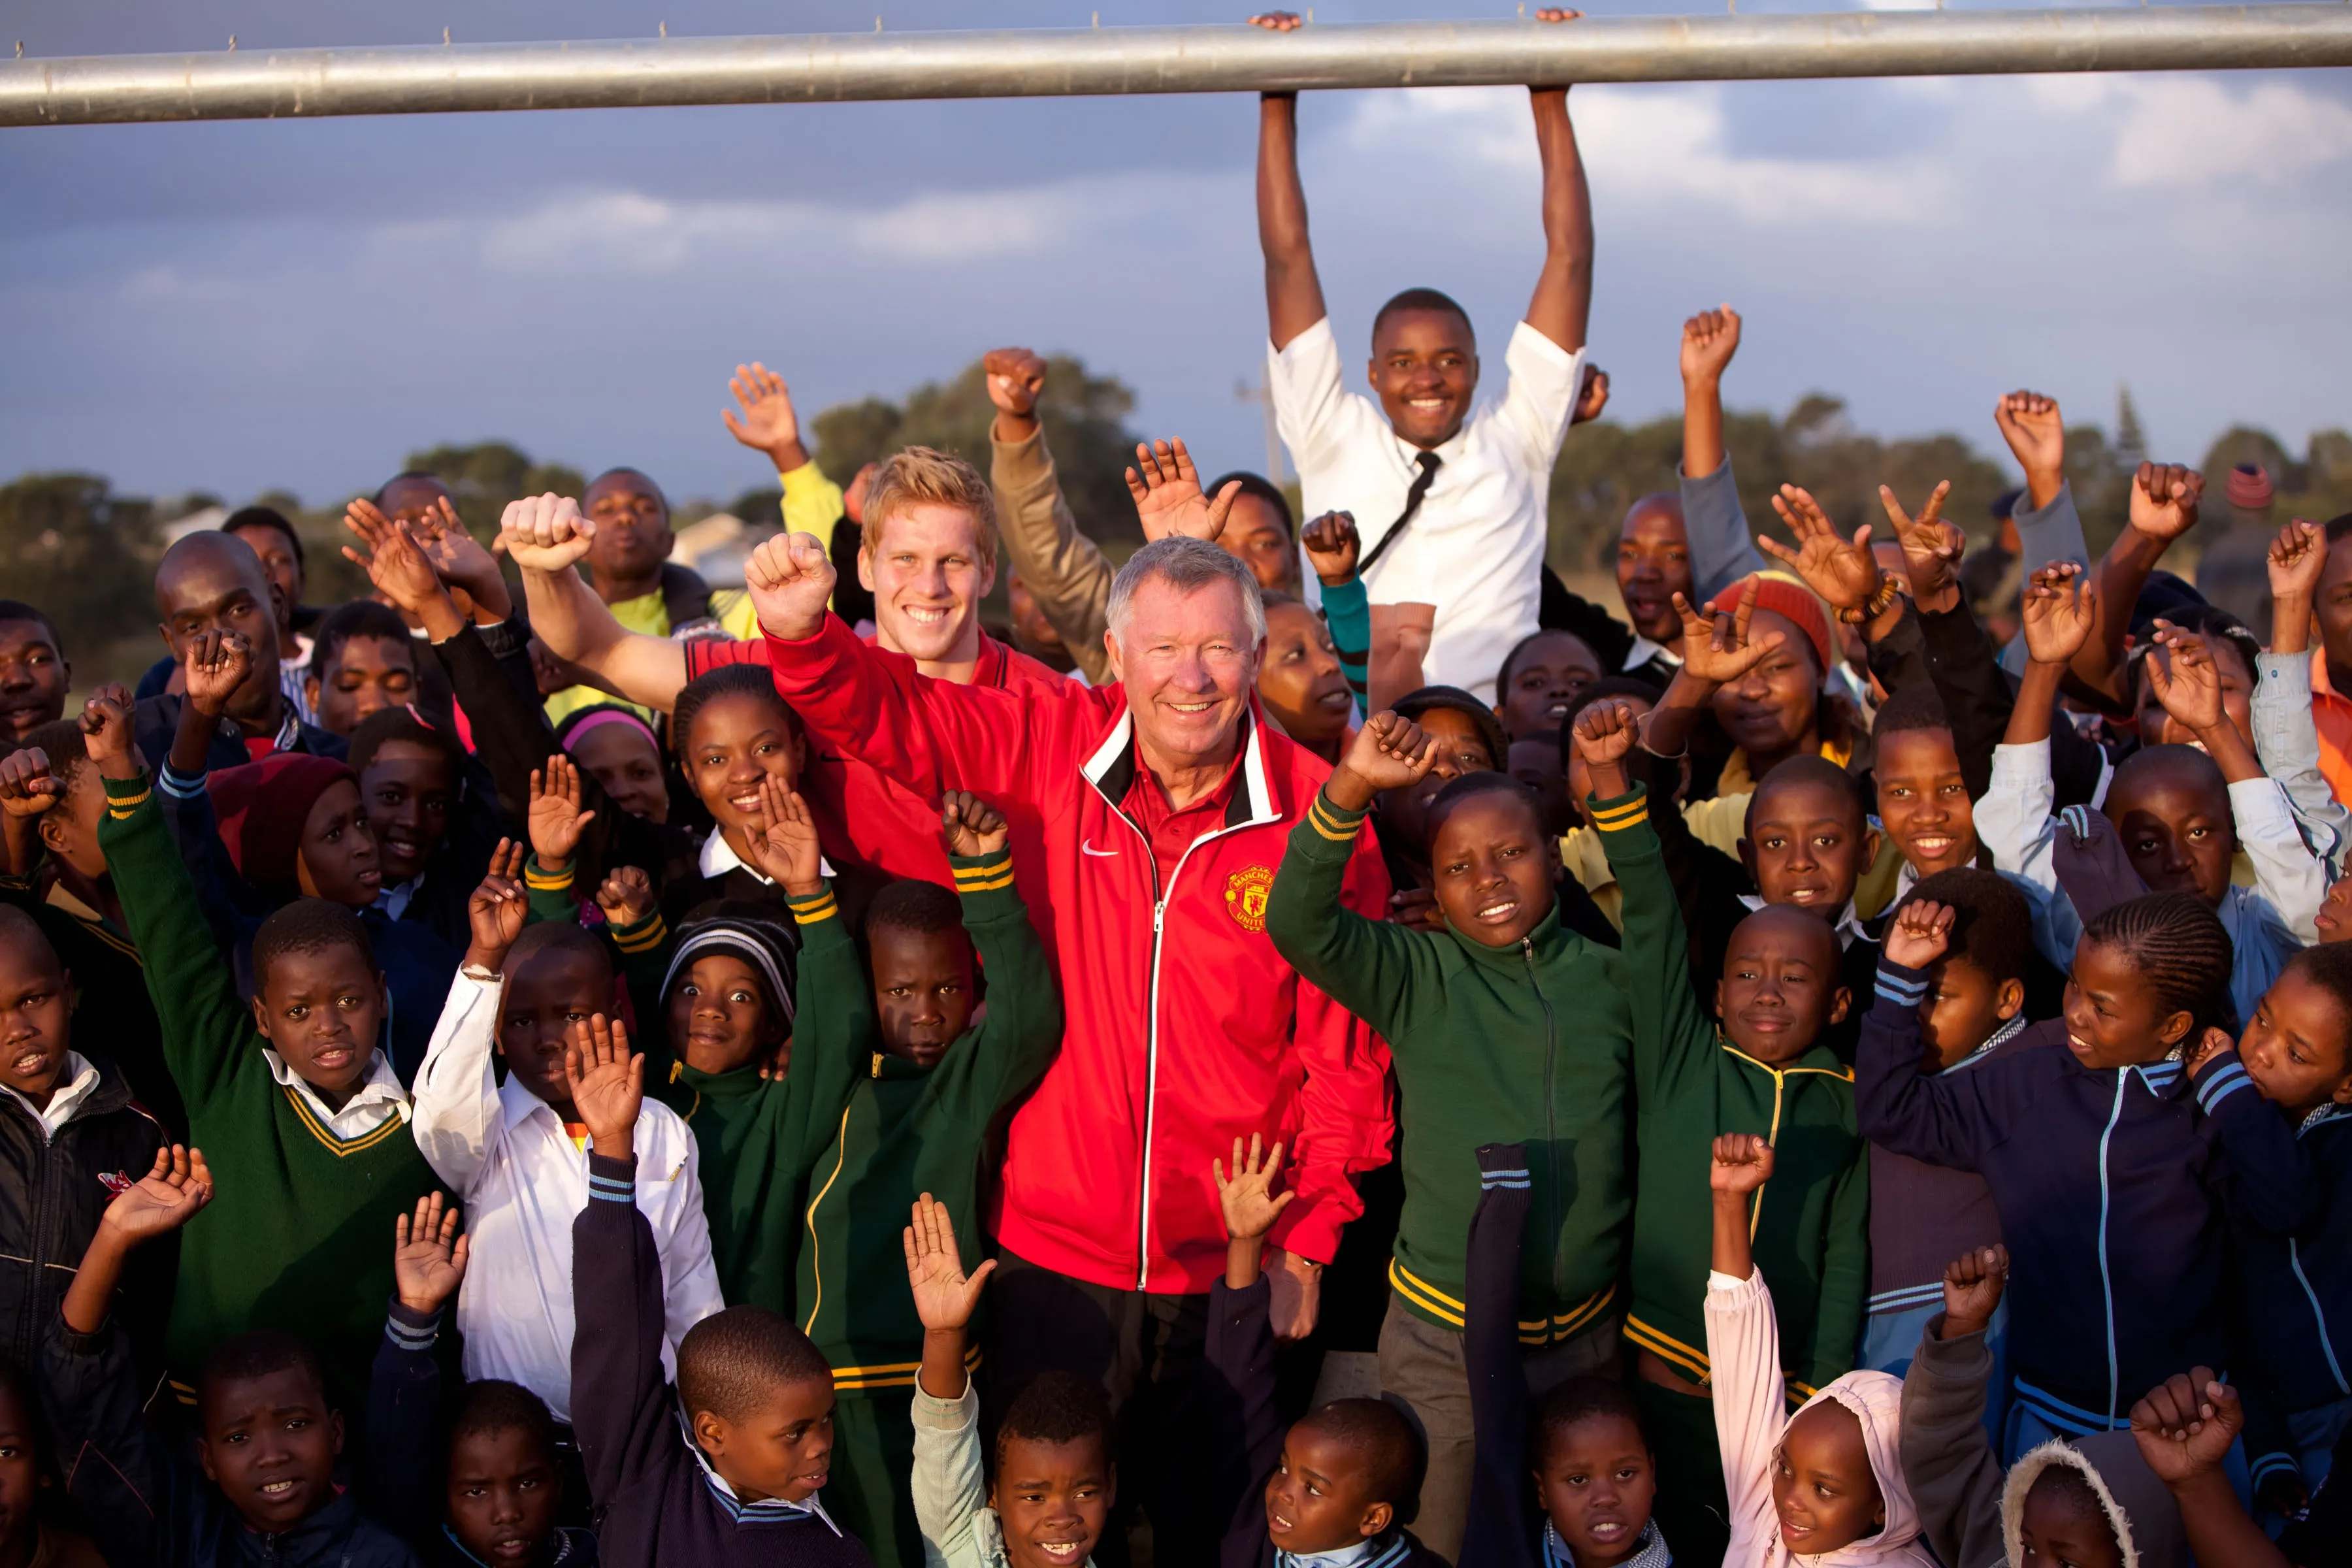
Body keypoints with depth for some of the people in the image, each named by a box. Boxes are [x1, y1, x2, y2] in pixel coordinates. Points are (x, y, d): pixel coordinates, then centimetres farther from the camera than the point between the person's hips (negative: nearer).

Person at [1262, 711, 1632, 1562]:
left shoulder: (1610, 978, 1)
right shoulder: (1414, 978, -6)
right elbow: (1299, 923, -23)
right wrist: (1352, 788, -33)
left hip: (1589, 1332, 2)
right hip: (1446, 1339, -2)